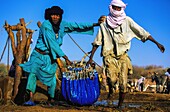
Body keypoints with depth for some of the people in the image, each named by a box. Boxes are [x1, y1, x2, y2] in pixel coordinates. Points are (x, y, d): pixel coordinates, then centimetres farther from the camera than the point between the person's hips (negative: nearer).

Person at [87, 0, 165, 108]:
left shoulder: (127, 21, 2)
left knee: (123, 83, -6)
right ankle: (110, 90, 16)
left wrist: (157, 43, -5)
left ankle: (120, 106, 12)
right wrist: (91, 58, 11)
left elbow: (142, 32, 0)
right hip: (110, 55, 0)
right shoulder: (104, 23, 6)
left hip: (123, 55, 0)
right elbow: (97, 42, 12)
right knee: (112, 79, -20)